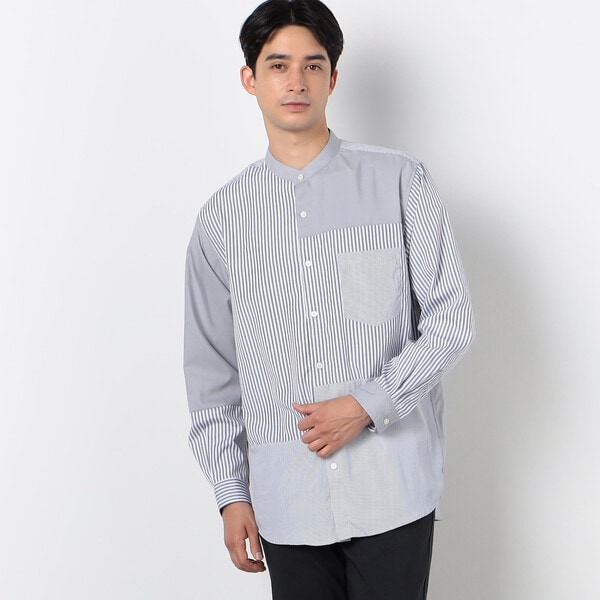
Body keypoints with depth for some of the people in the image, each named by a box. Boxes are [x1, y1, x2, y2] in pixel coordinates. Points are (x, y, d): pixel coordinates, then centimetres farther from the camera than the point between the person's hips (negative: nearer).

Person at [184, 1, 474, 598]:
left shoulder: (399, 182, 0)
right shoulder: (223, 218, 6)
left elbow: (450, 317, -1)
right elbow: (213, 371, 8)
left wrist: (368, 404, -11)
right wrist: (231, 491, 6)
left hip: (392, 488, -1)